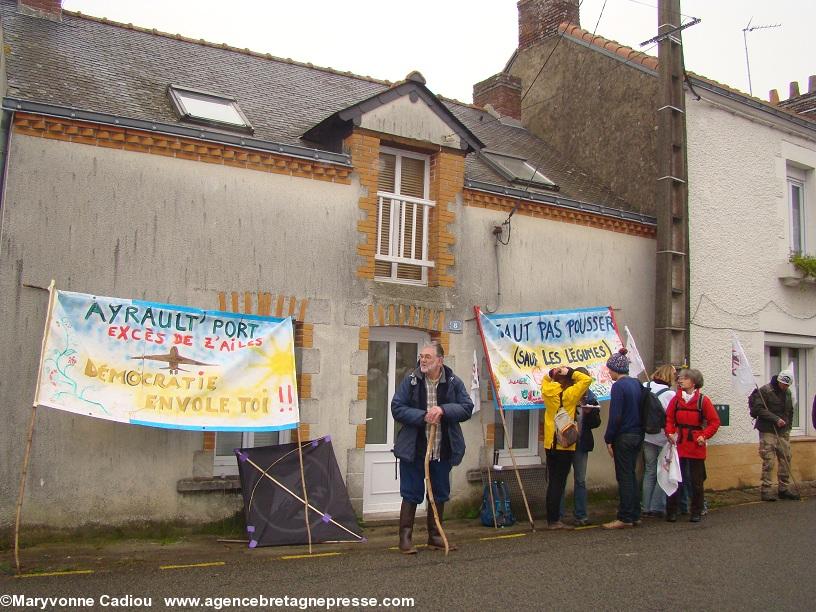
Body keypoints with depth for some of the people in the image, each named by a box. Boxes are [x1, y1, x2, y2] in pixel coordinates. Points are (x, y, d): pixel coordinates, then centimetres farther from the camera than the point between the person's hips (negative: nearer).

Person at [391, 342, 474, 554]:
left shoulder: (454, 382, -1)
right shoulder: (411, 381, -5)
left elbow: (467, 408, -3)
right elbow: (397, 408, -7)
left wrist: (443, 410, -20)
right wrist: (423, 416, -20)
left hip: (443, 451, 3)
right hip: (414, 450, -3)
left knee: (439, 495, 14)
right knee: (411, 495, 3)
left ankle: (435, 536, 28)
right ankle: (405, 538, 13)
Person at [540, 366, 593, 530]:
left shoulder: (547, 391, 2)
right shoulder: (570, 394, -11)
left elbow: (545, 380, 24)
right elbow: (587, 379, -9)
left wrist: (552, 373, 9)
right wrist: (570, 372, -6)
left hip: (550, 444, 5)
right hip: (565, 444, -5)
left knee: (552, 481, 11)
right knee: (559, 482, -2)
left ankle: (551, 519, 14)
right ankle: (554, 520, -1)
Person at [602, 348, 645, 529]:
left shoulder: (618, 386, -16)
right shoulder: (637, 383, 8)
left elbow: (615, 416, -18)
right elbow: (641, 410, 12)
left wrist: (609, 439, -11)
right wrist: (639, 431, 17)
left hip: (624, 437, -8)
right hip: (638, 436, 8)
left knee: (624, 477, -1)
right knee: (631, 475, 15)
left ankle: (625, 518, 4)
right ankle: (635, 515, 20)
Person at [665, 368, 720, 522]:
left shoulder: (703, 400, -5)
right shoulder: (676, 399, 3)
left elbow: (715, 421, -3)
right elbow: (669, 418, 5)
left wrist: (704, 436, -12)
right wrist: (670, 433, -10)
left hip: (696, 446, -2)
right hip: (678, 444, 2)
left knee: (696, 481, 7)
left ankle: (696, 512, 19)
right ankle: (671, 512, 12)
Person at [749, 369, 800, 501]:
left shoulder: (787, 393, 13)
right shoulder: (765, 391, -10)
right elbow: (758, 409, -17)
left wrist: (788, 426, 14)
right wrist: (776, 419, -20)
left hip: (783, 432, 7)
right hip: (768, 432, -7)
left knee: (786, 460, 8)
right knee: (768, 461, -7)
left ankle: (784, 489, 19)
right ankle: (765, 490, -1)